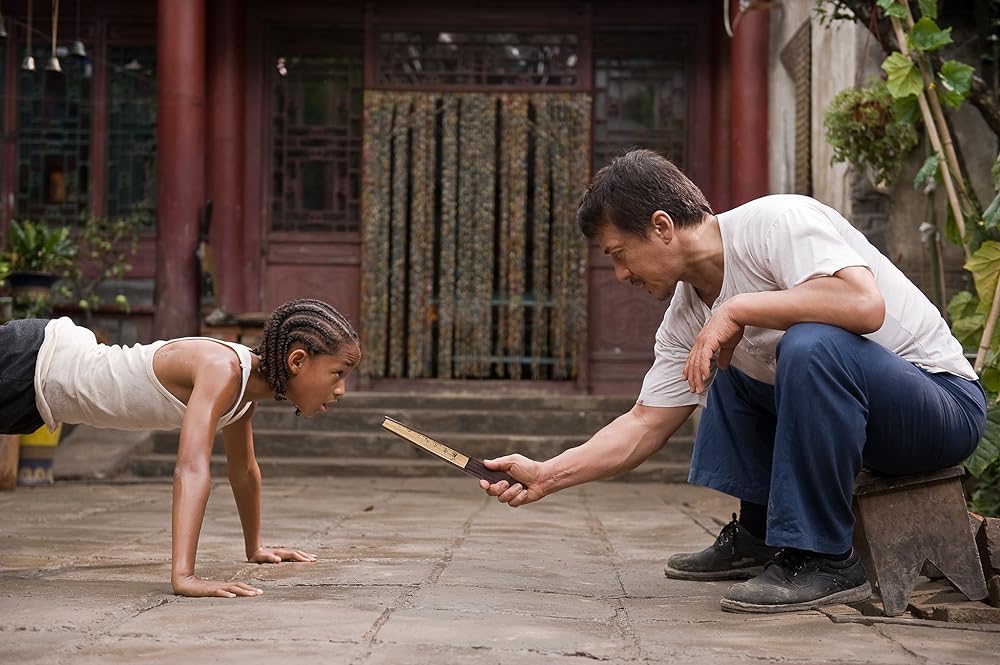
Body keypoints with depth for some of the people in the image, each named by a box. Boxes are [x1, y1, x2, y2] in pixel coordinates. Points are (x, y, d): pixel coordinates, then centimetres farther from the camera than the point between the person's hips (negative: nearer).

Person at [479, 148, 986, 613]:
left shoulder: (777, 222, -21)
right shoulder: (687, 318, 4)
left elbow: (865, 304, -36)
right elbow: (643, 426, 8)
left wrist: (736, 310, -28)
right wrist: (546, 476, 0)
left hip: (949, 400, -9)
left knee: (810, 344, -34)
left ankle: (823, 558, -21)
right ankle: (757, 537, 17)